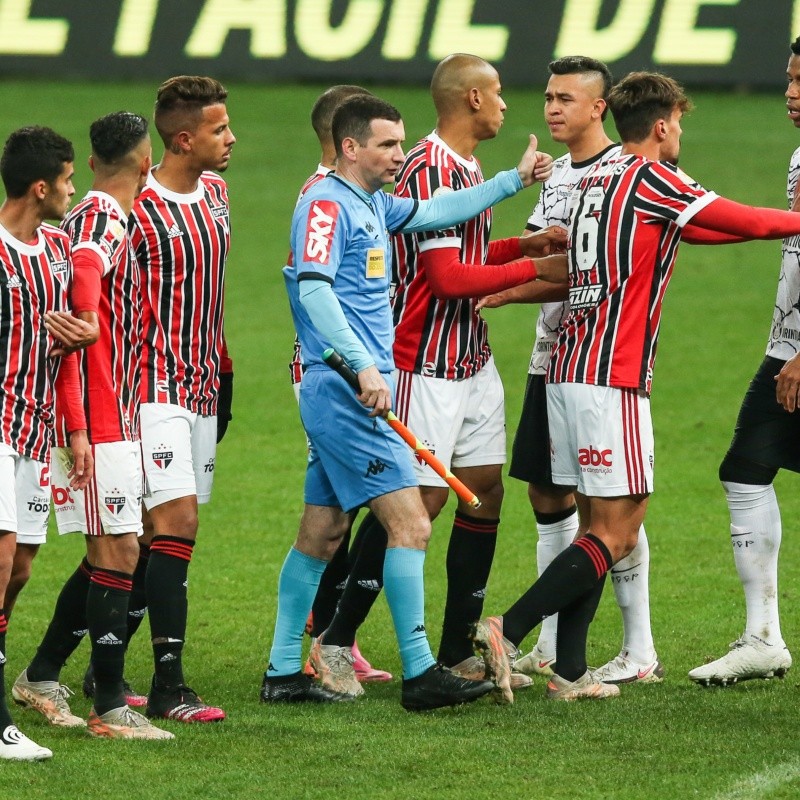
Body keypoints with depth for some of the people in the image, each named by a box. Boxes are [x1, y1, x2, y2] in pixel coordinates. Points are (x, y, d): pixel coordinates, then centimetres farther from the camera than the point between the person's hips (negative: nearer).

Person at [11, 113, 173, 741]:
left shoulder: (97, 214, 15)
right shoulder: (104, 216, -15)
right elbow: (84, 271, -33)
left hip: (112, 418, 10)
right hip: (100, 415, -10)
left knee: (109, 554, 16)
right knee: (118, 552, -8)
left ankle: (42, 675, 24)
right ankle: (110, 707, -6)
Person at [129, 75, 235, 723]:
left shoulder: (215, 193, 12)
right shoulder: (138, 210, -14)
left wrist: (223, 370, 23)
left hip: (202, 386, 8)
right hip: (157, 388, -8)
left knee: (152, 536, 9)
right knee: (176, 523, -15)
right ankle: (168, 687, -16)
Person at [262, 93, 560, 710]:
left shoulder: (375, 206, 17)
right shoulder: (327, 204, -11)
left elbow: (440, 212, 30)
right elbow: (314, 289, -22)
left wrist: (514, 180, 27)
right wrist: (364, 366, -29)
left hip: (340, 396, 10)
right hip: (346, 391, -10)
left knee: (322, 534, 11)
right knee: (410, 523, -12)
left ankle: (284, 672, 15)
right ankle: (420, 673, -12)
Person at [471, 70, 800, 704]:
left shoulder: (595, 181, 17)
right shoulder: (652, 180, -8)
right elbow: (749, 223, -3)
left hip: (569, 369, 9)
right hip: (612, 380, -9)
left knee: (597, 524, 10)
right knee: (616, 533, -7)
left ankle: (569, 672, 5)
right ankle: (509, 630, -14)